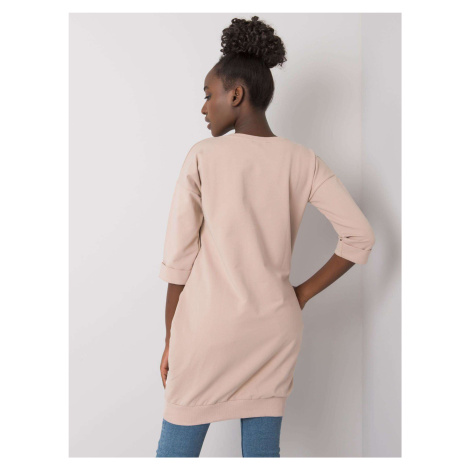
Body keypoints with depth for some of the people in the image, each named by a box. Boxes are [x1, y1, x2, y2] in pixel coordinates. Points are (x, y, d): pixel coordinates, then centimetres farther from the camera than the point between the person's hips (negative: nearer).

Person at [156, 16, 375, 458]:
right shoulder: (304, 161, -1)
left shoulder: (203, 156, -9)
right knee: (263, 450, 15)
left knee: (176, 449, 13)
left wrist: (171, 339, 3)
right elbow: (359, 236, -4)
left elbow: (178, 258, -7)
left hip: (209, 327, -3)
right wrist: (303, 293, 4)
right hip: (275, 327, 3)